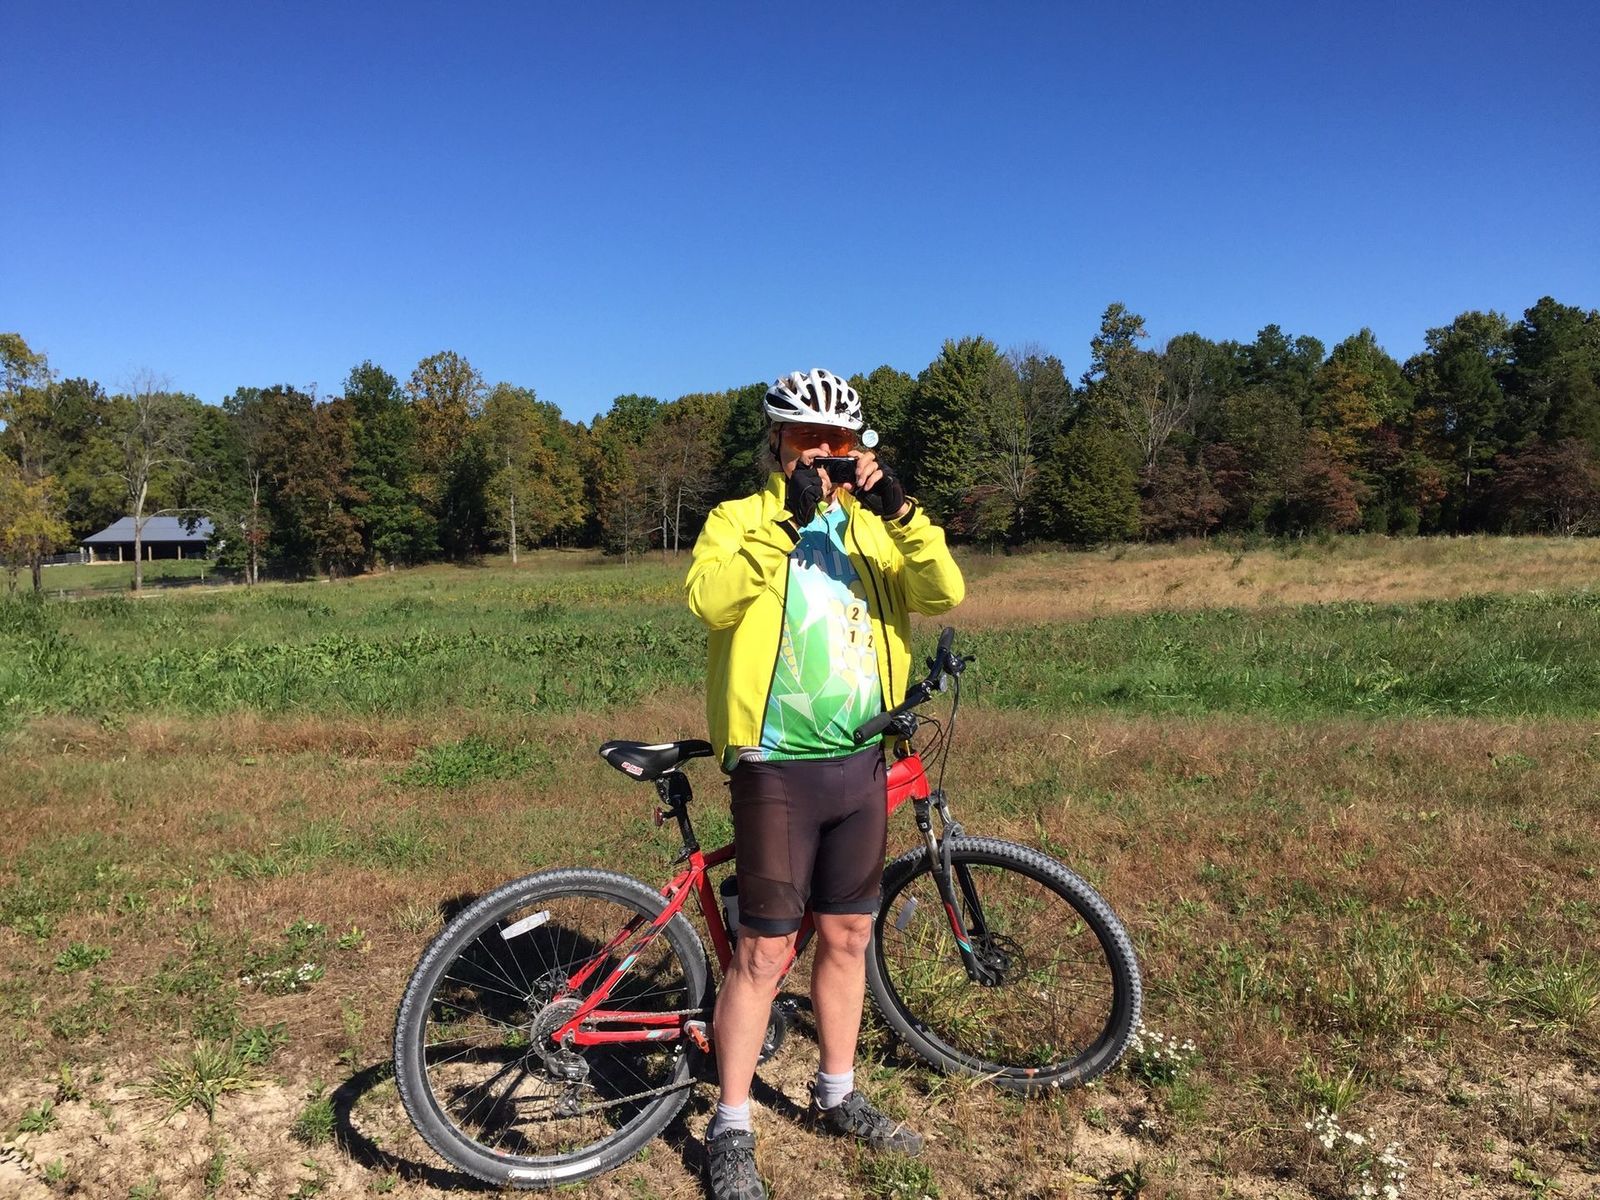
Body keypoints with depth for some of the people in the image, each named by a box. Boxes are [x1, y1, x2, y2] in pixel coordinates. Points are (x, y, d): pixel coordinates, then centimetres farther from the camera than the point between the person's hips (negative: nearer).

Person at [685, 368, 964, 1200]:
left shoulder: (870, 529, 9)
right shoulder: (739, 518, -3)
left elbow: (943, 593, -7)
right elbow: (711, 600, -23)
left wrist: (899, 510, -20)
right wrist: (785, 514, -27)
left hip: (861, 766, 5)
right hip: (777, 769, -5)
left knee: (848, 936, 16)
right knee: (765, 951, 1)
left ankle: (837, 1097, 35)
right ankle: (730, 1132, 18)